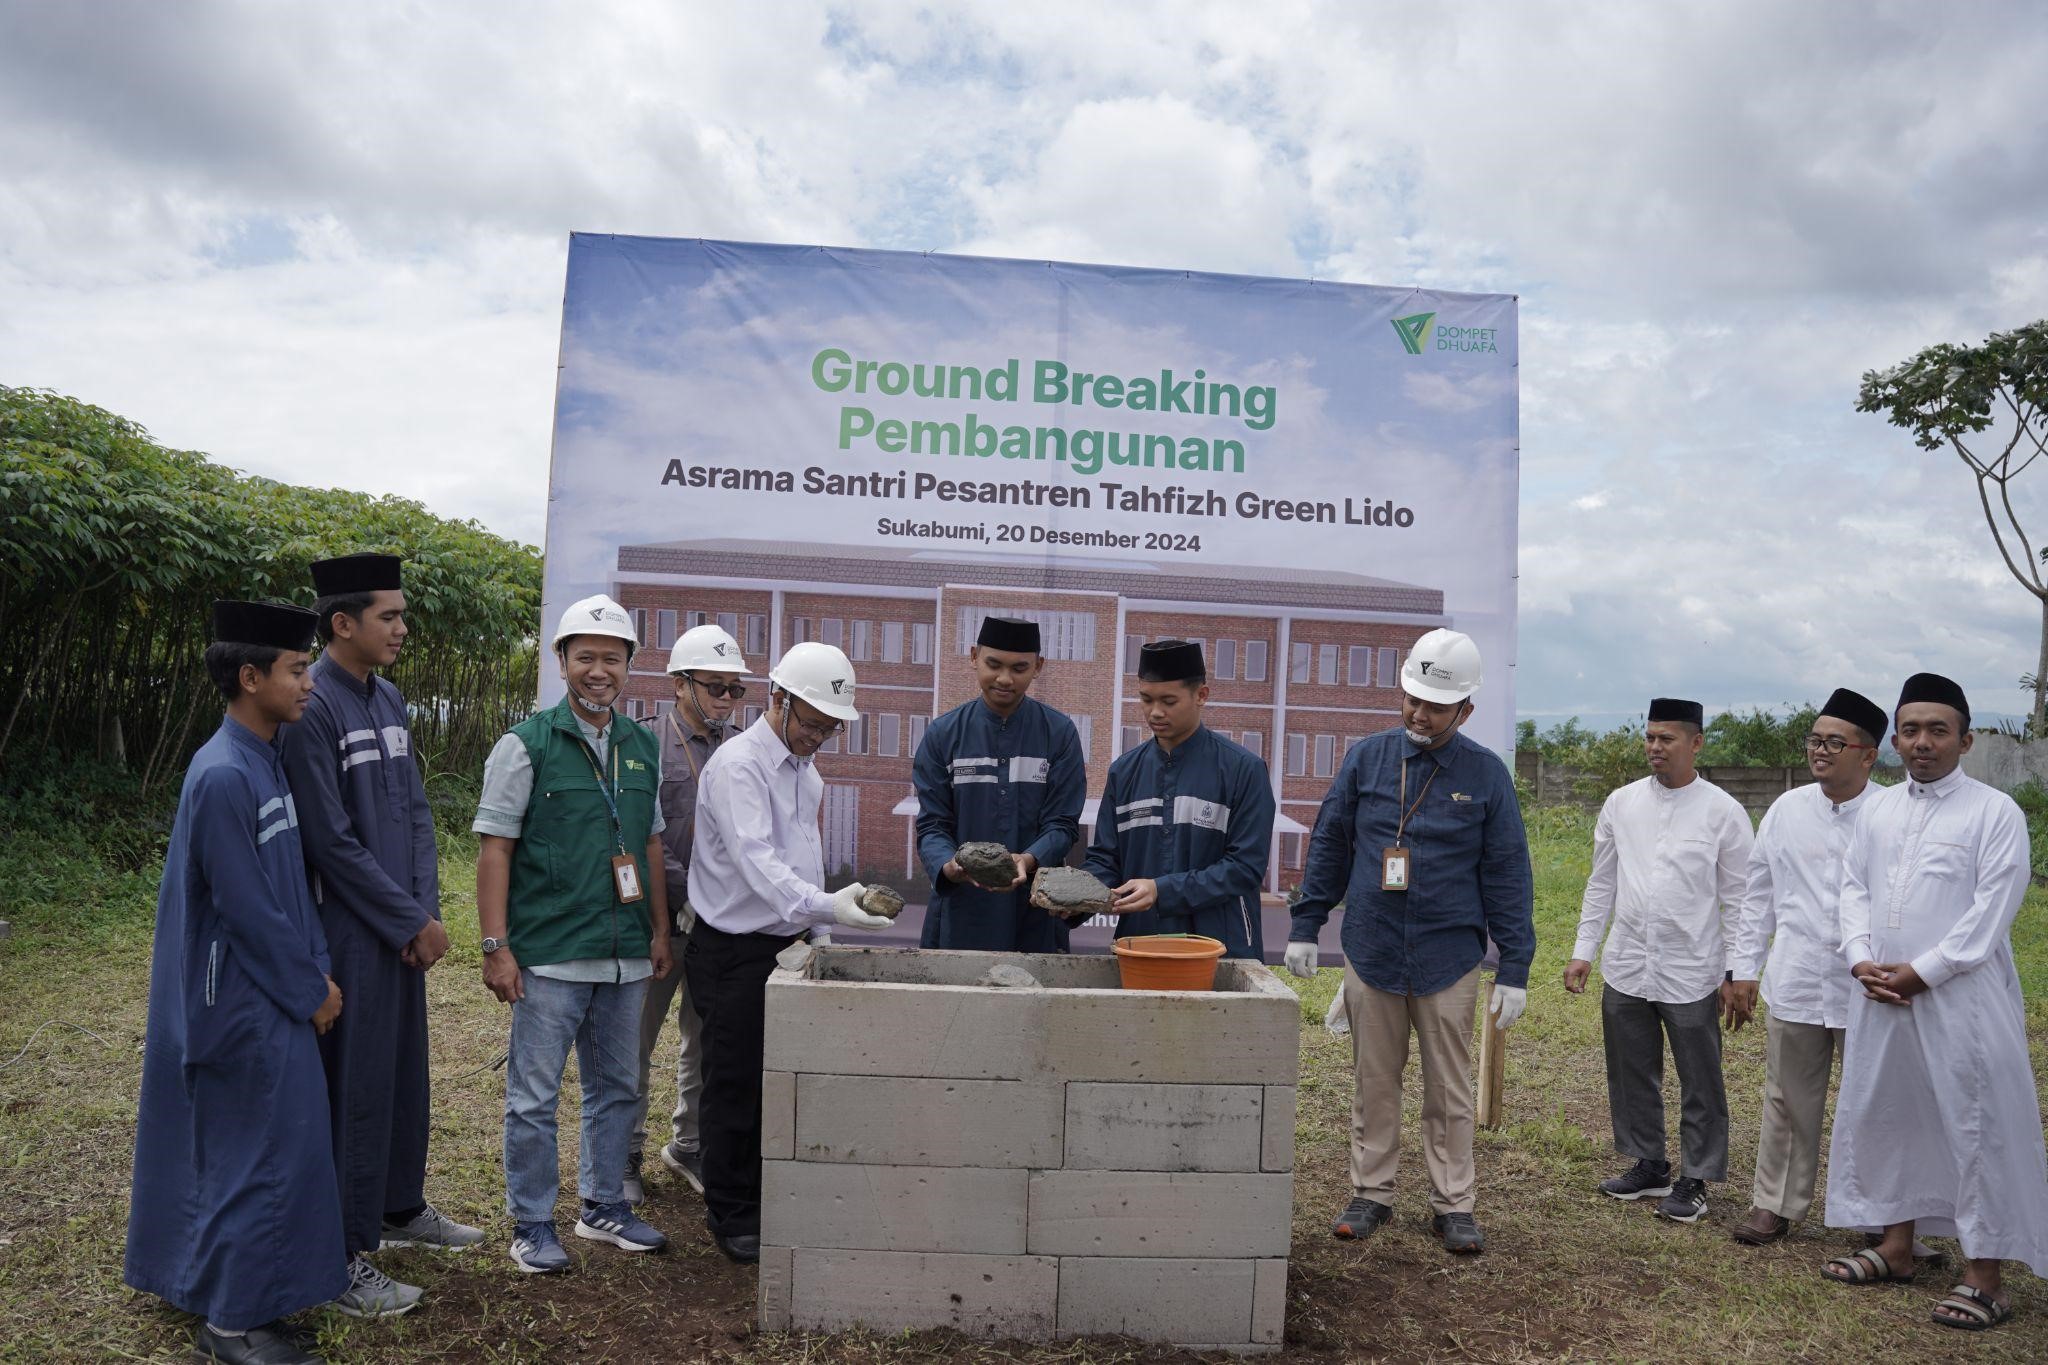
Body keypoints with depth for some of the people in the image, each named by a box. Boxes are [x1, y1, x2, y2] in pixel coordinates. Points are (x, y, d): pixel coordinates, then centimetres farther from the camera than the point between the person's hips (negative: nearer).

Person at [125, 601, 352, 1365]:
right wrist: (311, 990, -11)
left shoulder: (265, 761, 6)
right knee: (262, 1151, 1)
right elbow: (248, 910, -20)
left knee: (248, 1147, 19)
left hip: (275, 992, 9)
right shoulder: (222, 777, -23)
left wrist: (318, 970, 6)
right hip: (248, 1003, -9)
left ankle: (207, 1277, 36)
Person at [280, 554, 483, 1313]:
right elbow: (330, 838, -18)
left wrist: (426, 911, 0)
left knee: (406, 1074, 18)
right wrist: (412, 921, -12)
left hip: (403, 930, 8)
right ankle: (349, 1252, 15)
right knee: (357, 1087, 1)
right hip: (350, 932, -8)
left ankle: (401, 1208, 35)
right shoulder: (311, 708, -16)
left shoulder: (389, 700, 9)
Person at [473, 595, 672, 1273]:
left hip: (625, 957, 6)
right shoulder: (526, 745, -7)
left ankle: (604, 1206, 31)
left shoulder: (643, 746, 9)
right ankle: (532, 1225, 19)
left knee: (614, 1089, 16)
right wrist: (496, 946, -12)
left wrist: (660, 930, 14)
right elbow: (495, 848, -8)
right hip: (550, 955, -5)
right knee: (534, 1096, 4)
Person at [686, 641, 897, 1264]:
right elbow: (757, 860, -30)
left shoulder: (805, 771, 13)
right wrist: (824, 906, -42)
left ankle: (771, 1200, 26)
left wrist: (813, 931, 13)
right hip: (735, 951, -8)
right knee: (735, 1088, 2)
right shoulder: (737, 764, -16)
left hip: (788, 944, 8)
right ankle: (731, 1216, 16)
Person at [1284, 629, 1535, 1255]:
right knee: (1374, 1082, 11)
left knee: (1449, 1090, 8)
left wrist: (1514, 970, -2)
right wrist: (1305, 926, 5)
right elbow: (1329, 845, 8)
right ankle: (1371, 1193, 24)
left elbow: (1508, 875, 1)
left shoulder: (1486, 775, -1)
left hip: (1448, 961, -1)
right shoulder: (1367, 757, 2)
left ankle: (1453, 1204, 21)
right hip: (1370, 952, 1)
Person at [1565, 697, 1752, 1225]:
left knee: (1700, 1084, 7)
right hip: (1625, 968, 4)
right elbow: (1601, 884, 9)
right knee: (1631, 1077, 15)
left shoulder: (1723, 812, -6)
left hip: (1691, 973, -4)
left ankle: (1695, 1180, 22)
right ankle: (1648, 1165, 32)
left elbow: (1737, 899, -3)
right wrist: (1583, 951, 6)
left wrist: (1735, 973, -6)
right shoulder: (1621, 804, 4)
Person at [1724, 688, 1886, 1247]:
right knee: (1788, 1101, 13)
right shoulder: (1787, 809, 3)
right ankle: (1775, 1204, 25)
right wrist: (1745, 969, 8)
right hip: (1794, 984, 3)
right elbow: (1759, 894, 9)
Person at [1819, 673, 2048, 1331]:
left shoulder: (1995, 812, -6)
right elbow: (1854, 888, 10)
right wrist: (1861, 958, -5)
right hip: (1881, 995, 6)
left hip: (1960, 997, -6)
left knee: (1978, 1127, 0)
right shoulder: (1878, 809, 10)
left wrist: (1922, 972, -15)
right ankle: (1895, 1246, 29)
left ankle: (1986, 1276, 11)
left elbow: (1992, 910, -12)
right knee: (1885, 1112, 14)